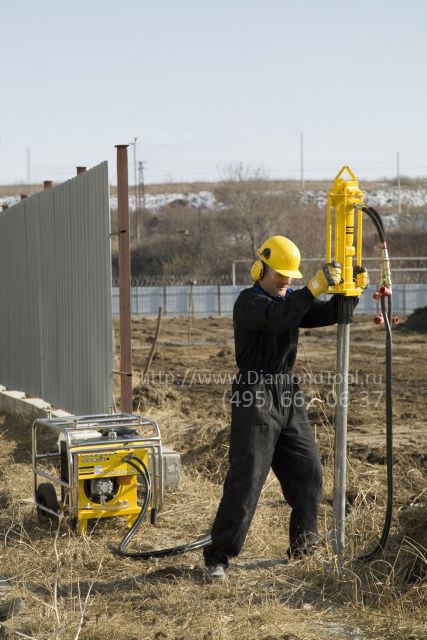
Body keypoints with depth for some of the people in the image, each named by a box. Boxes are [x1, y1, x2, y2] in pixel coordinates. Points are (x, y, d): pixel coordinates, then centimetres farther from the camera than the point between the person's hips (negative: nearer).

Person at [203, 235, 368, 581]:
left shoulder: (292, 299, 17)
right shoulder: (249, 302, -8)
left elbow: (328, 315, 9)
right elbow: (278, 318, -28)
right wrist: (315, 286, -34)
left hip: (289, 397, 8)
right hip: (255, 399, -8)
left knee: (308, 472, 8)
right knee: (245, 481, -10)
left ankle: (304, 545, 22)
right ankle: (217, 556, -4)